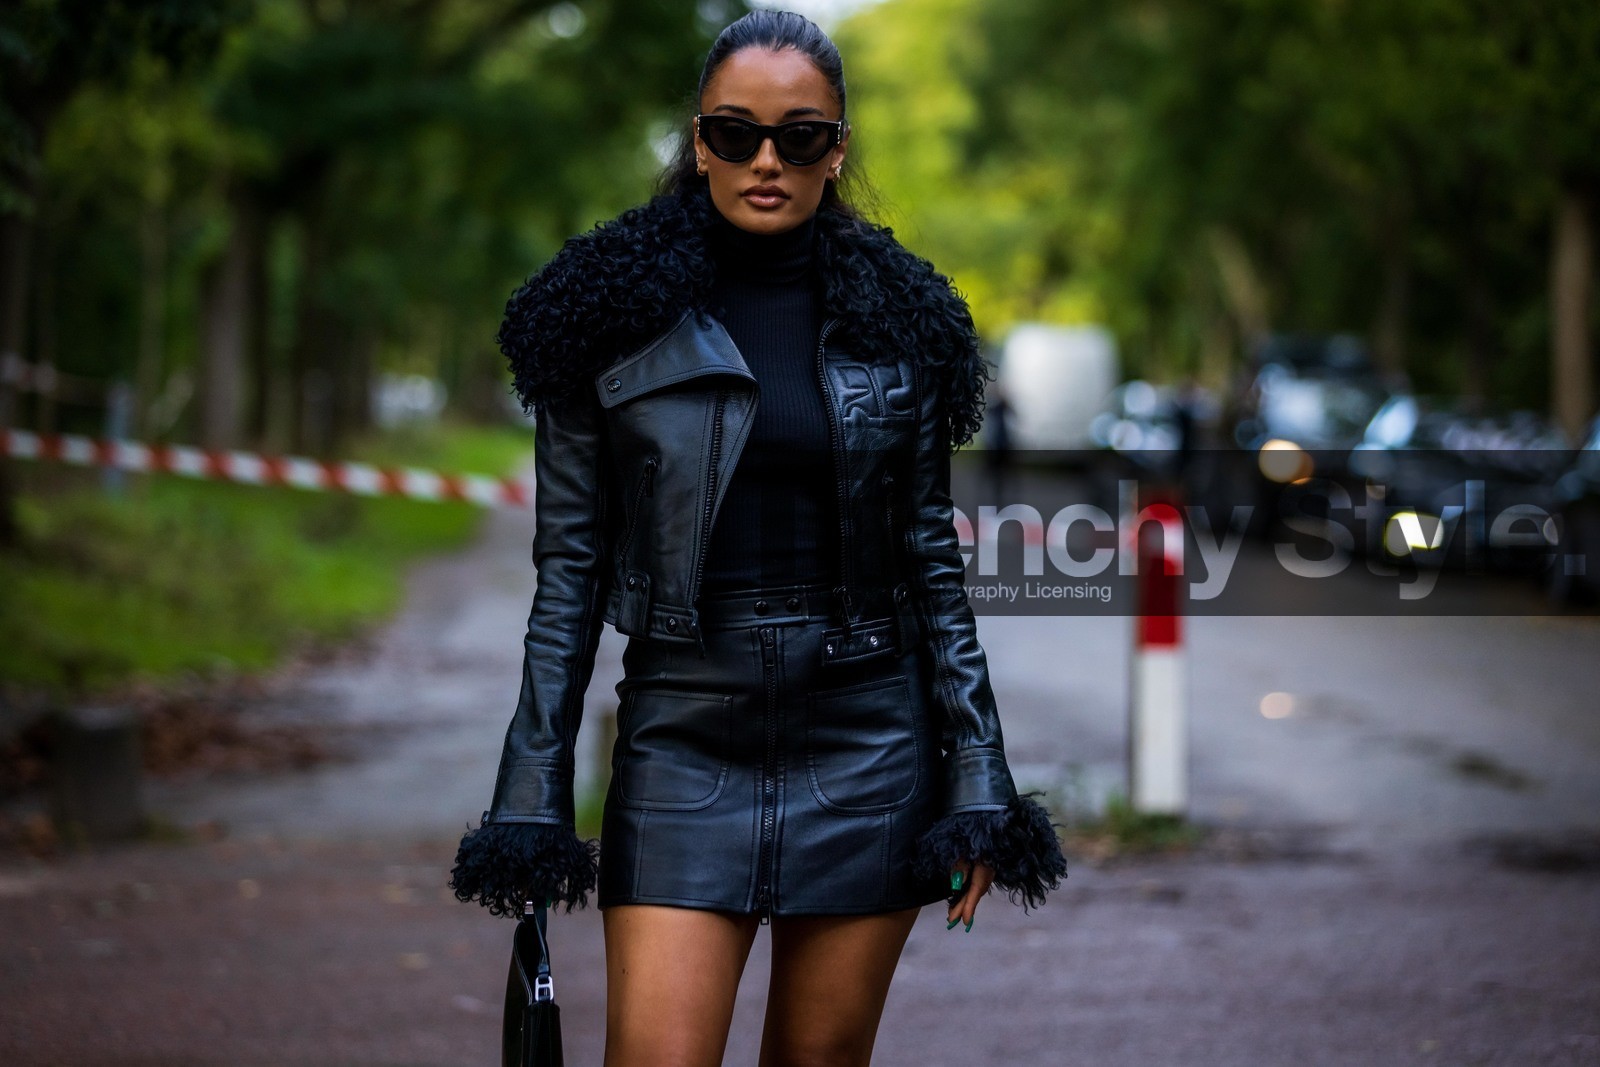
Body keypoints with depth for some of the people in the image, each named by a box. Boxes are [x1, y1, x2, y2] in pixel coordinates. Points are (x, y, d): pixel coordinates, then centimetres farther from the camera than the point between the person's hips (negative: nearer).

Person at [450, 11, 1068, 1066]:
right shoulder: (615, 311, 1)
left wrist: (981, 786, 2)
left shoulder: (895, 318, 5)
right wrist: (530, 800, -4)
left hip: (866, 740, 2)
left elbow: (933, 561, 7)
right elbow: (569, 566, 1)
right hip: (685, 736, -1)